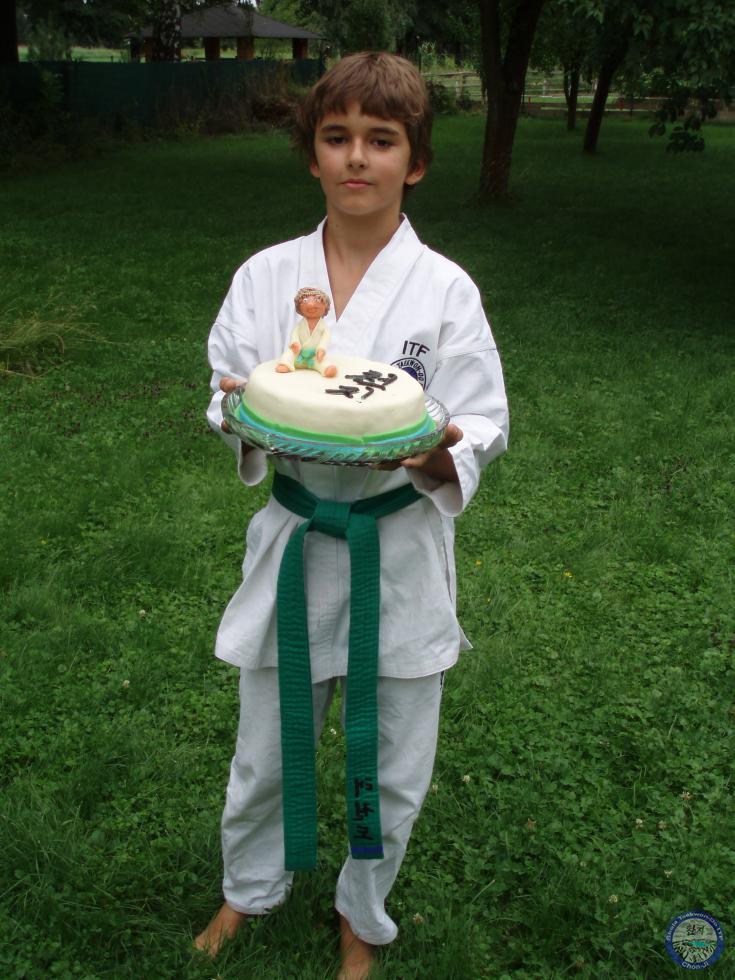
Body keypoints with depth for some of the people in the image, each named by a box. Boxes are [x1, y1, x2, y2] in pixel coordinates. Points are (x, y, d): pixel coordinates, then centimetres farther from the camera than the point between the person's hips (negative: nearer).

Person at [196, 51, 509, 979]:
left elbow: (479, 435, -6)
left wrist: (434, 453, -28)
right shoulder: (265, 277, -2)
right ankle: (251, 887, 49)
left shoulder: (446, 291, -8)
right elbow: (231, 411, 2)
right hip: (294, 545, 2)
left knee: (391, 773, 14)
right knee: (266, 756, 18)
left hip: (401, 557, -1)